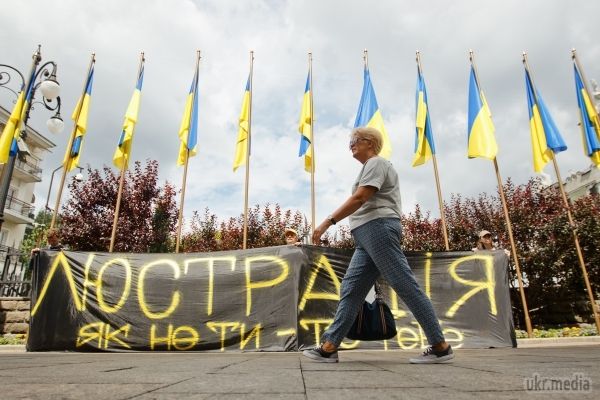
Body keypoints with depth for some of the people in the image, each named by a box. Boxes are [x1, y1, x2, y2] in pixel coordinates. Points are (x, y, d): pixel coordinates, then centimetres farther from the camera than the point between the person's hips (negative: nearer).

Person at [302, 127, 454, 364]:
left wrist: (328, 222, -19)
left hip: (378, 228, -10)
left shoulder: (376, 163, -2)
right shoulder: (371, 166, 29)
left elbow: (359, 198, -16)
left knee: (405, 286, -7)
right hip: (368, 233, 10)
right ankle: (329, 347, 4)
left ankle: (440, 346, 2)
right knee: (350, 290, 3)